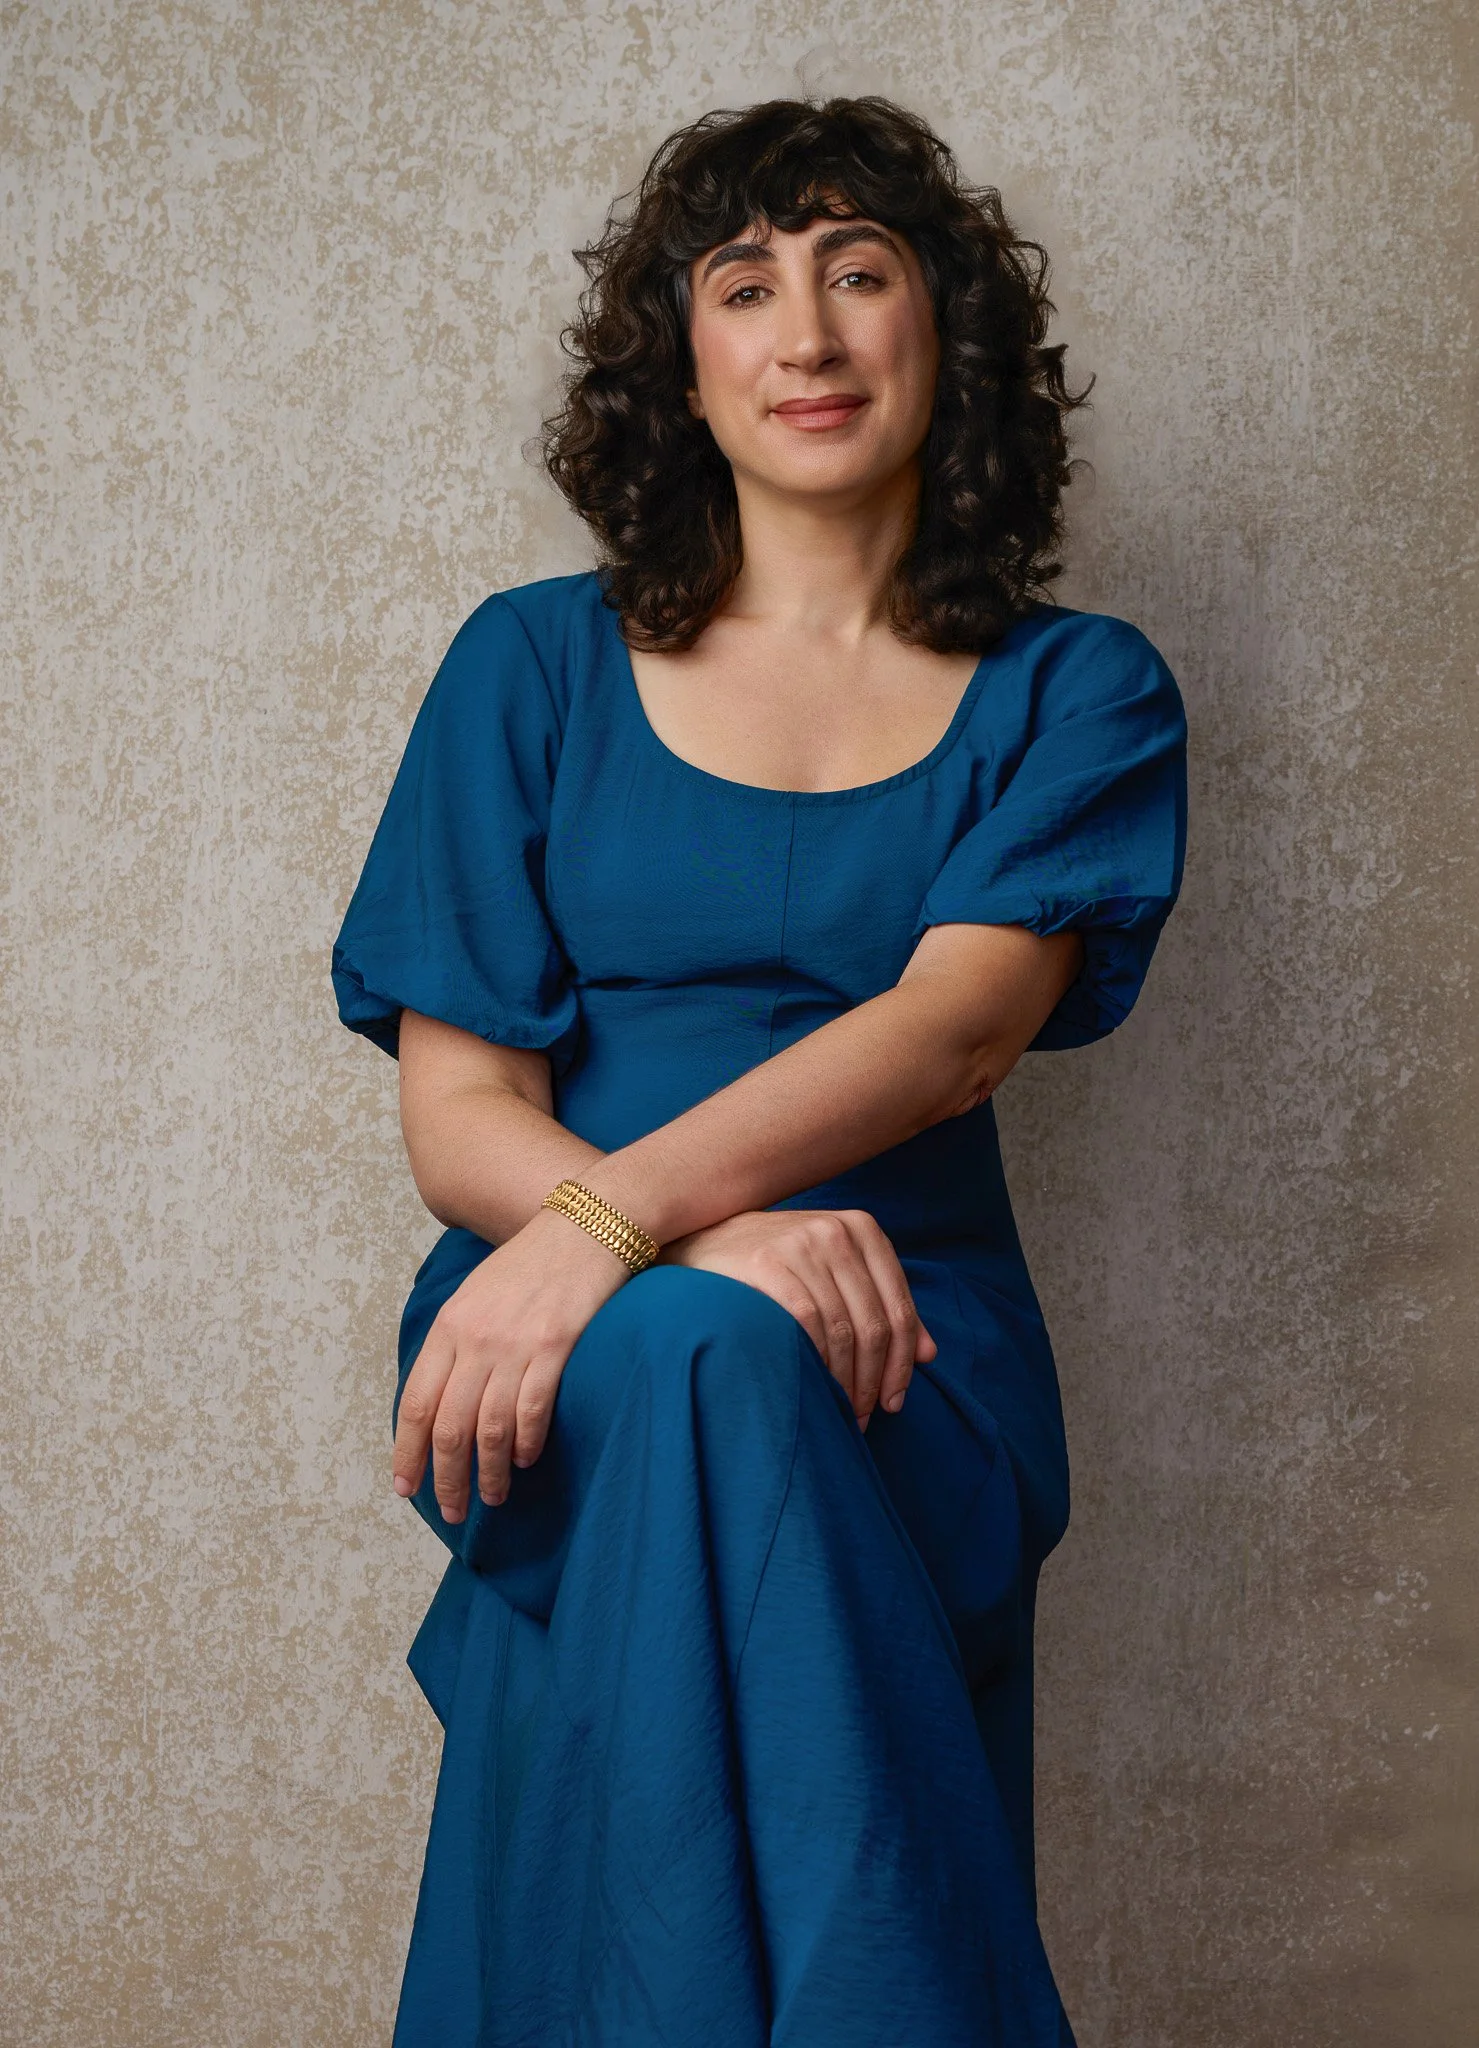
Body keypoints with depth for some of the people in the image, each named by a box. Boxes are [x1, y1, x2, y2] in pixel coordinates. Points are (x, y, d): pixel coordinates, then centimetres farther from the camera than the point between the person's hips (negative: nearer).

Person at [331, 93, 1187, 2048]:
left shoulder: (1078, 693, 10)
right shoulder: (535, 667, 11)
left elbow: (952, 1027, -9)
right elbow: (455, 1114, 3)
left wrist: (615, 1217, -25)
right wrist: (714, 1240, -18)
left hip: (900, 1371, 0)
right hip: (579, 1375, 1)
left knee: (720, 1374, -35)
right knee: (696, 1352, -35)